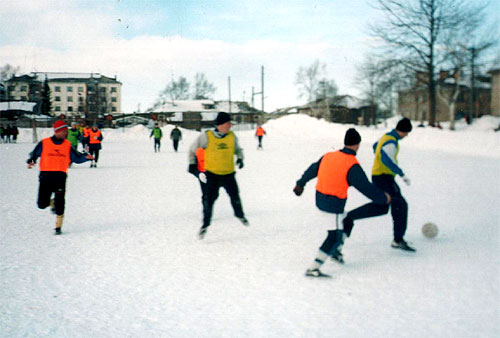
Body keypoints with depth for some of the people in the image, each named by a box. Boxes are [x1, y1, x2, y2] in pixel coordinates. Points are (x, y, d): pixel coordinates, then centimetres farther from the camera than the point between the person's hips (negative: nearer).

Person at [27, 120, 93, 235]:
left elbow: (77, 158, 10)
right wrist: (31, 161, -12)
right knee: (42, 204, -2)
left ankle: (58, 227, 8)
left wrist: (86, 157, -9)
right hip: (46, 175, 0)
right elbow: (34, 154, 9)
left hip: (60, 176, 1)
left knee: (59, 203, -6)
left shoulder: (67, 145, 7)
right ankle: (52, 203, 34)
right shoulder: (44, 143, 2)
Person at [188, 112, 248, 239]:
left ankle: (240, 215, 38)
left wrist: (240, 158, -2)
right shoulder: (206, 136, -11)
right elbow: (193, 149, 3)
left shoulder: (232, 136, -2)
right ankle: (205, 224, 13)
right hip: (212, 174, -2)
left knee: (235, 196, 9)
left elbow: (237, 149, 17)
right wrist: (192, 164, 0)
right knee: (209, 199, -4)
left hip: (228, 173, 3)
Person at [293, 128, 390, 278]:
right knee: (335, 237, -1)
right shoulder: (352, 166, -18)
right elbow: (366, 187, -12)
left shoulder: (328, 156, 2)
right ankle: (313, 268, -4)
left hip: (320, 200, 8)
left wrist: (300, 184, 33)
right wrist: (383, 198, 4)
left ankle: (336, 251, 41)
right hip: (334, 206, -8)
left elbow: (312, 170, 16)